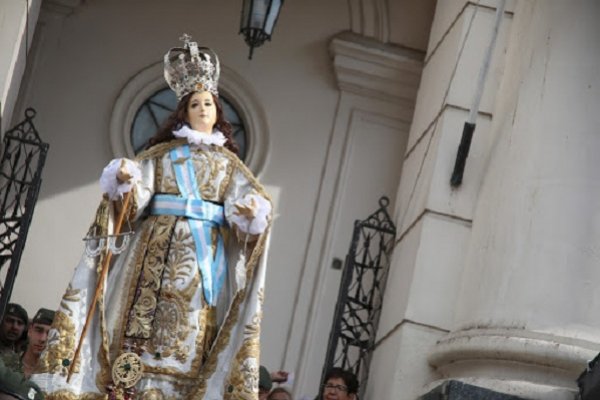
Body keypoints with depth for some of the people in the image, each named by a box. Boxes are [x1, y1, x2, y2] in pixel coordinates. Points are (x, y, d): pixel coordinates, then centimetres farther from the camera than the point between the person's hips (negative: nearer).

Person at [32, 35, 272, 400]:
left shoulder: (228, 161, 16)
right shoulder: (162, 153, 15)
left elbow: (250, 200, 4)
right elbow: (134, 198, 5)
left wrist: (253, 210, -19)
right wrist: (124, 182, -17)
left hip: (206, 254, 1)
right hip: (161, 246, -1)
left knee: (191, 331, -8)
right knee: (147, 319, -12)